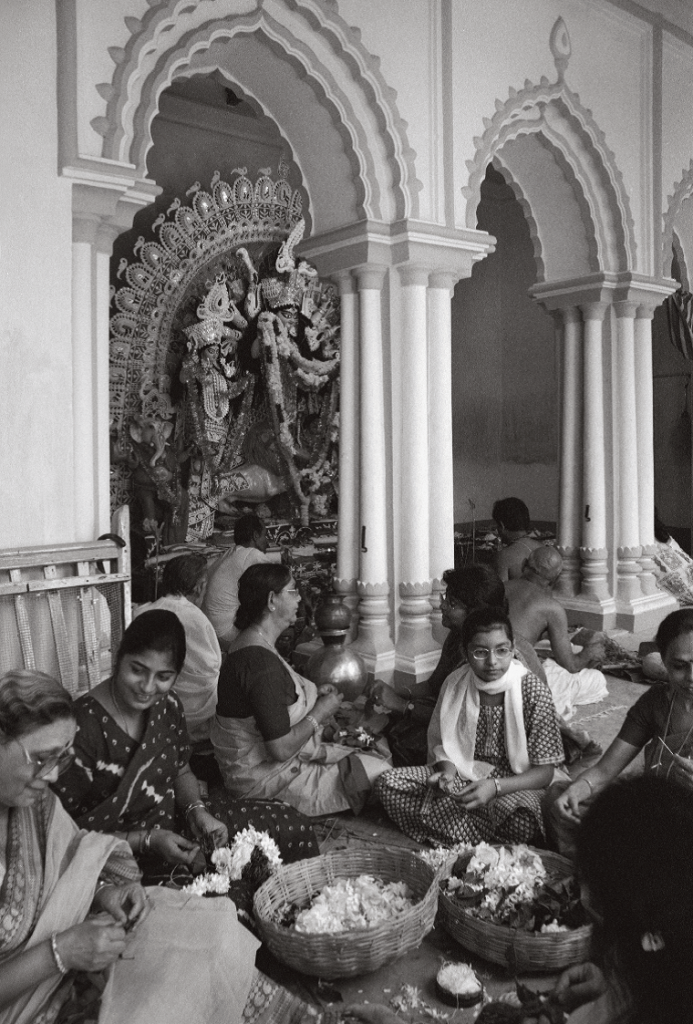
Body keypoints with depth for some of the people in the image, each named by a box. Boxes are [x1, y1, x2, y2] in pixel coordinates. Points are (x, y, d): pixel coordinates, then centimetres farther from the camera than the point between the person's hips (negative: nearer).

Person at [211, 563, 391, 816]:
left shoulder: (252, 642, 7)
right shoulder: (261, 662, -27)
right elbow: (281, 749, -27)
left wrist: (314, 693, 6)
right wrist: (319, 713, -12)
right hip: (266, 781, -11)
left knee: (378, 757, 4)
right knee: (378, 775, -12)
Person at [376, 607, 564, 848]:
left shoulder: (534, 692, -15)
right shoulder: (454, 683, -5)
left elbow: (544, 773, -12)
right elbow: (440, 743, 8)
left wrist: (495, 787, -27)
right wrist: (447, 768, -16)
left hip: (512, 784, -4)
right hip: (462, 774, 4)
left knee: (522, 824, -38)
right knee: (387, 783, -15)